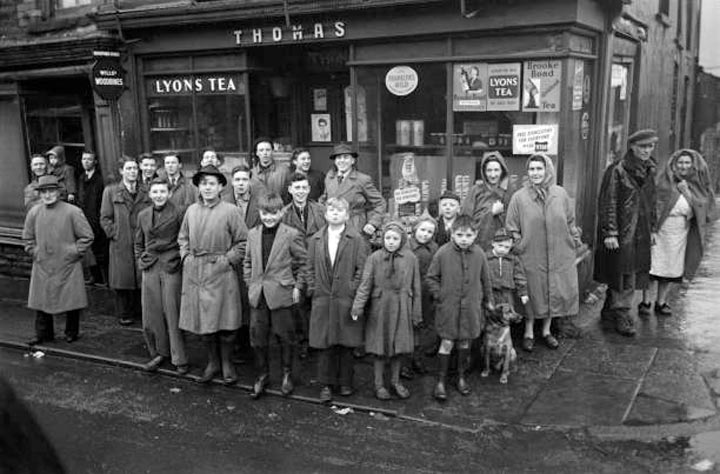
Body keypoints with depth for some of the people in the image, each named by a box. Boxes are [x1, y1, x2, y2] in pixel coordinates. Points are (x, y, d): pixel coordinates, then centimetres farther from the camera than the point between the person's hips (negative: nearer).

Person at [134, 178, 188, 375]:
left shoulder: (178, 214, -4)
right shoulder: (143, 215, 11)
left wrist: (180, 261, -6)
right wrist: (140, 261, 10)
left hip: (171, 268, -4)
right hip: (150, 269, 4)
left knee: (172, 313, -2)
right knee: (151, 313, 6)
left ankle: (179, 359, 7)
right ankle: (158, 353, 22)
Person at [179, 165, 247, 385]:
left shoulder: (230, 211, -6)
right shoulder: (191, 210, 7)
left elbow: (243, 241, -3)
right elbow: (182, 238, 20)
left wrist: (228, 260, -9)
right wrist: (186, 256, 6)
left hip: (220, 272, -4)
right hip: (194, 273, 4)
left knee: (224, 321, 2)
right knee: (201, 320, 9)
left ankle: (226, 362, 21)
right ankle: (212, 362, 26)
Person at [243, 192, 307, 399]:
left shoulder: (291, 235, -6)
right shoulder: (253, 234, 7)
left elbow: (302, 263, -2)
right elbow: (248, 261, 16)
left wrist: (297, 287, -5)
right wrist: (250, 284, 8)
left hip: (281, 293, -4)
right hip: (257, 294, 4)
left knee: (284, 335, 7)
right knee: (257, 335, 8)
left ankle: (287, 373, 26)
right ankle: (262, 374, 25)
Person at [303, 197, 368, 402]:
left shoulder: (356, 239, 1)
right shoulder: (315, 240, 11)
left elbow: (362, 269, -3)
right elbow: (309, 268, 12)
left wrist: (354, 291, -9)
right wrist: (312, 289, 2)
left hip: (347, 300, -2)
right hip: (322, 299, 2)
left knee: (346, 343, 5)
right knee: (324, 344, 4)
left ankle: (345, 382, 19)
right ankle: (326, 384, 14)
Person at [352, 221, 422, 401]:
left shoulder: (410, 258, 0)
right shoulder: (374, 258, -5)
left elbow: (416, 288, 4)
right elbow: (365, 284, -9)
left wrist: (416, 313, 4)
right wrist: (357, 306, -19)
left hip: (401, 309, 2)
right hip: (379, 308, -2)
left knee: (399, 346, 10)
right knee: (380, 347, 6)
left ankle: (395, 381, 29)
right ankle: (379, 384, 21)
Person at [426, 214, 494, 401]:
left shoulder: (479, 254, -3)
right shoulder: (443, 253, -10)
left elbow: (485, 280, 10)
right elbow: (431, 277, 0)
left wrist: (488, 300, 15)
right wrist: (439, 295, -5)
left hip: (471, 307, 3)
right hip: (448, 307, -2)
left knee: (465, 342, 13)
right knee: (447, 343, 0)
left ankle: (462, 377, 31)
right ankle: (440, 382, 12)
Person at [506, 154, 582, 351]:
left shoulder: (560, 194, 3)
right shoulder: (519, 197, -4)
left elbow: (570, 222, 11)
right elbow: (512, 228, -2)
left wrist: (575, 240, 6)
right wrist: (518, 247, -7)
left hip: (558, 255, 3)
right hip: (531, 255, -2)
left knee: (554, 292, 10)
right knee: (532, 293, 5)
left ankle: (546, 331, 28)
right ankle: (529, 333, 21)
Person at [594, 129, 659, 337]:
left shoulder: (649, 171, 12)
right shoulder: (617, 170, -11)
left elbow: (651, 202, 20)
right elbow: (608, 203, -13)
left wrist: (652, 229, 17)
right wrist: (610, 233, -17)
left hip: (641, 233, 7)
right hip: (621, 233, -7)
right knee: (623, 275, -4)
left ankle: (609, 309, 23)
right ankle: (622, 315, 6)